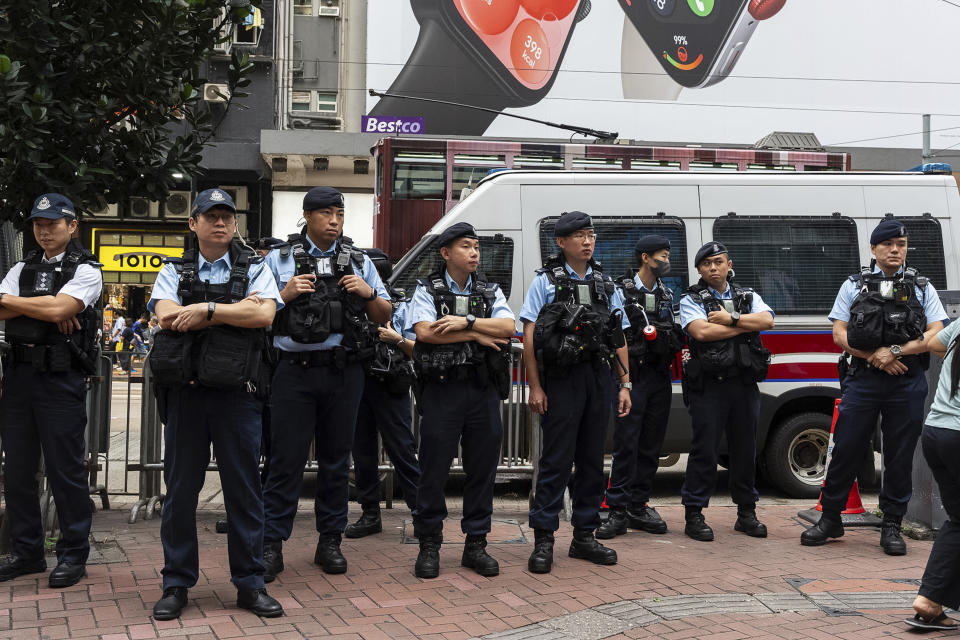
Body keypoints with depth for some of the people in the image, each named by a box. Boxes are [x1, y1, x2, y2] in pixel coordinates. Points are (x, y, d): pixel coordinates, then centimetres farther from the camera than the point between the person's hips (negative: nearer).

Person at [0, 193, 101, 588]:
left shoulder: (85, 270, 0)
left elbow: (59, 307, -17)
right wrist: (45, 311, -12)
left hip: (60, 380, -6)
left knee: (66, 470, -2)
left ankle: (73, 555, 8)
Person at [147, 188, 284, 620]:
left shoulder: (254, 269, 10)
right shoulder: (173, 272, 12)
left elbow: (263, 314, -9)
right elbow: (167, 317, -7)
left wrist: (206, 310, -11)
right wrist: (237, 310, -7)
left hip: (237, 394, -1)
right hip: (185, 393, 1)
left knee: (244, 488, 2)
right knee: (180, 489, 5)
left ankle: (250, 583, 11)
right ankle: (176, 584, 15)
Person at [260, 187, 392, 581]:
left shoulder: (358, 261, 12)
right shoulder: (279, 260, 5)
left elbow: (384, 317, 14)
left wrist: (369, 294, -5)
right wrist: (285, 295, -13)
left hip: (344, 372, 3)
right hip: (295, 370, -2)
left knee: (336, 459, 8)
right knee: (286, 459, -3)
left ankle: (330, 542, 18)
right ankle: (272, 545, 4)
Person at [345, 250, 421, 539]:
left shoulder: (401, 306, 4)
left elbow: (416, 350, 2)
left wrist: (398, 339, -14)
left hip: (389, 388, -4)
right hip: (357, 383, 4)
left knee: (402, 450, -5)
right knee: (362, 451, 8)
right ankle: (370, 515, 17)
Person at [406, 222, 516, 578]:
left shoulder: (490, 292, 14)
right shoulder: (427, 290, 5)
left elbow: (508, 327, -2)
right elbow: (425, 332, -12)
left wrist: (466, 322, -13)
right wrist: (478, 335, -9)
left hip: (483, 388, 3)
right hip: (442, 386, -3)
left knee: (483, 468, 5)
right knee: (434, 468, -2)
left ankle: (476, 545, 14)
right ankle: (429, 546, 8)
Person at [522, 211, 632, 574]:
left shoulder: (606, 285, 16)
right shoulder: (545, 281, 3)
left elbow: (619, 339, 15)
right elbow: (529, 336, -3)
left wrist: (625, 384, 8)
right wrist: (535, 387, -10)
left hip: (600, 379, 5)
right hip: (562, 378, -4)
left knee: (592, 459, 9)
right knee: (557, 459, -5)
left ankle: (584, 537, 18)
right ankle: (543, 541, 0)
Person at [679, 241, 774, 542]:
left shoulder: (748, 297, 15)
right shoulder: (692, 300, 3)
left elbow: (767, 321, -4)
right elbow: (701, 332, -15)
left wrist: (731, 319, -13)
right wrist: (745, 325, -7)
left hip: (744, 384, 4)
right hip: (708, 385, -4)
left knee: (745, 448, 9)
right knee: (704, 450, -4)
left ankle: (746, 512, 20)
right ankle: (694, 514, 3)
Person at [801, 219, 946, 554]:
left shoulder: (922, 288, 10)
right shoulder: (854, 285, 10)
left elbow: (936, 336, 0)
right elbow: (840, 335, 3)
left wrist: (895, 351, -13)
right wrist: (874, 356, -11)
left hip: (908, 384, 0)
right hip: (862, 379, 0)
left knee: (900, 457, 4)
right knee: (845, 450, 1)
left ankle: (892, 526, 14)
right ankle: (830, 519, 13)